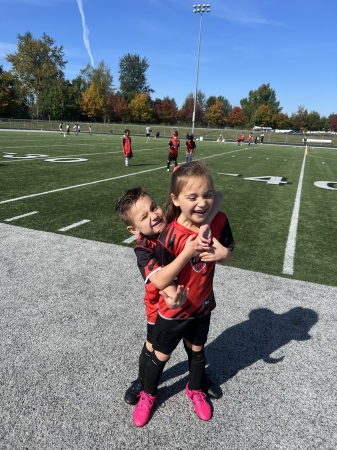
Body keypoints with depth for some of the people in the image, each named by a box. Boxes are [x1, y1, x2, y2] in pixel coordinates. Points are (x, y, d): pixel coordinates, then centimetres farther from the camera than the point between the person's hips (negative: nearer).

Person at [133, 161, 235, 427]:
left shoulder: (219, 221, -18)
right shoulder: (170, 237, -31)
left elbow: (228, 255, -3)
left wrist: (223, 254, -26)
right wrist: (171, 295, -41)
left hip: (203, 305, 4)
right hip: (174, 310, -3)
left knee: (197, 350, 28)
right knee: (161, 355, 20)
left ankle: (195, 390, 57)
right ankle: (148, 395, 49)